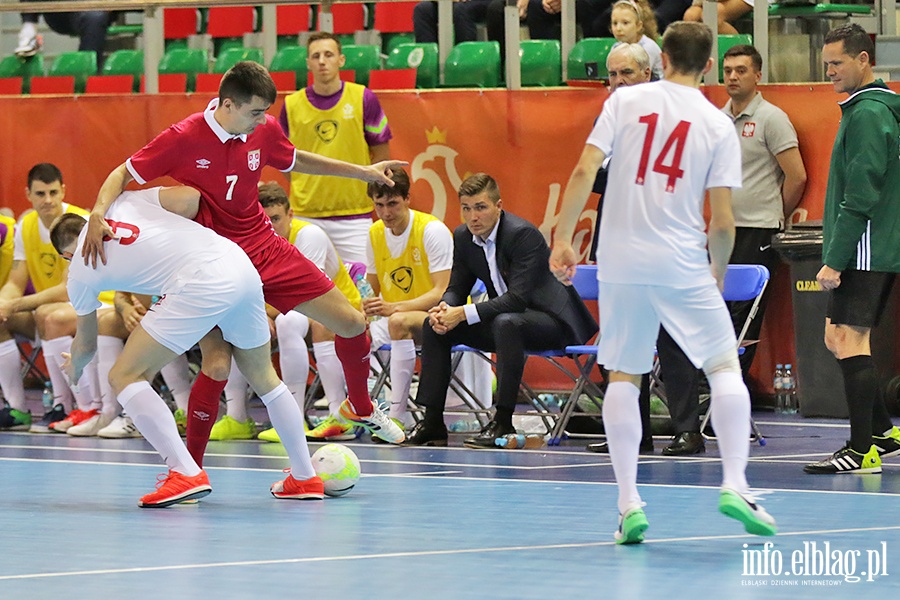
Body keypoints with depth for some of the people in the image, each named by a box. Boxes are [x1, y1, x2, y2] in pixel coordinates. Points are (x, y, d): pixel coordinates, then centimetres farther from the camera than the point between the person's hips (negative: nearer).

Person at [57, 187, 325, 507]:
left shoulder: (80, 272, 15)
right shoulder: (124, 202, 24)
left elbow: (86, 344, 31)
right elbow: (194, 196, 14)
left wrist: (73, 369, 53)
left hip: (200, 285, -7)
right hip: (241, 264, 7)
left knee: (124, 377, 1)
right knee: (262, 376, 26)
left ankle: (186, 472, -11)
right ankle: (305, 477, 33)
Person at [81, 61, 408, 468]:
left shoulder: (264, 130, -4)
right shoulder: (183, 139, -20)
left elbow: (295, 161, 18)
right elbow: (123, 175, -13)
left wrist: (362, 172, 20)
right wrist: (98, 215, -31)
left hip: (265, 249, 5)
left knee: (351, 323, 5)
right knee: (218, 364, -23)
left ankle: (360, 407, 35)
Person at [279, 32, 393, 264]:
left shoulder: (363, 99, 0)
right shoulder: (292, 105, 3)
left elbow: (382, 154, 6)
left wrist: (360, 186, 2)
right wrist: (305, 190, 5)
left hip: (353, 216, -1)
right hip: (306, 215, 1)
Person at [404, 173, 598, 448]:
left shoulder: (523, 234, -23)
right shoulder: (463, 237, 0)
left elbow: (518, 298, -29)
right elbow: (456, 288, 6)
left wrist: (465, 313, -32)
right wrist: (444, 310, -18)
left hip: (550, 319, -8)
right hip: (503, 319, 8)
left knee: (506, 323, -39)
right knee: (434, 325, -3)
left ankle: (503, 422, -33)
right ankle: (432, 422, -3)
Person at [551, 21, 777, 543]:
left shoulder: (626, 100, 2)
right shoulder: (718, 125, 1)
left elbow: (584, 171, -6)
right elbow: (722, 221, -2)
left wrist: (564, 238, -1)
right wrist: (719, 269, 15)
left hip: (620, 261, 2)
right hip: (682, 265, -2)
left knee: (623, 376, 10)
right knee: (725, 366, 8)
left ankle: (629, 502, 4)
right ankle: (735, 485, -6)